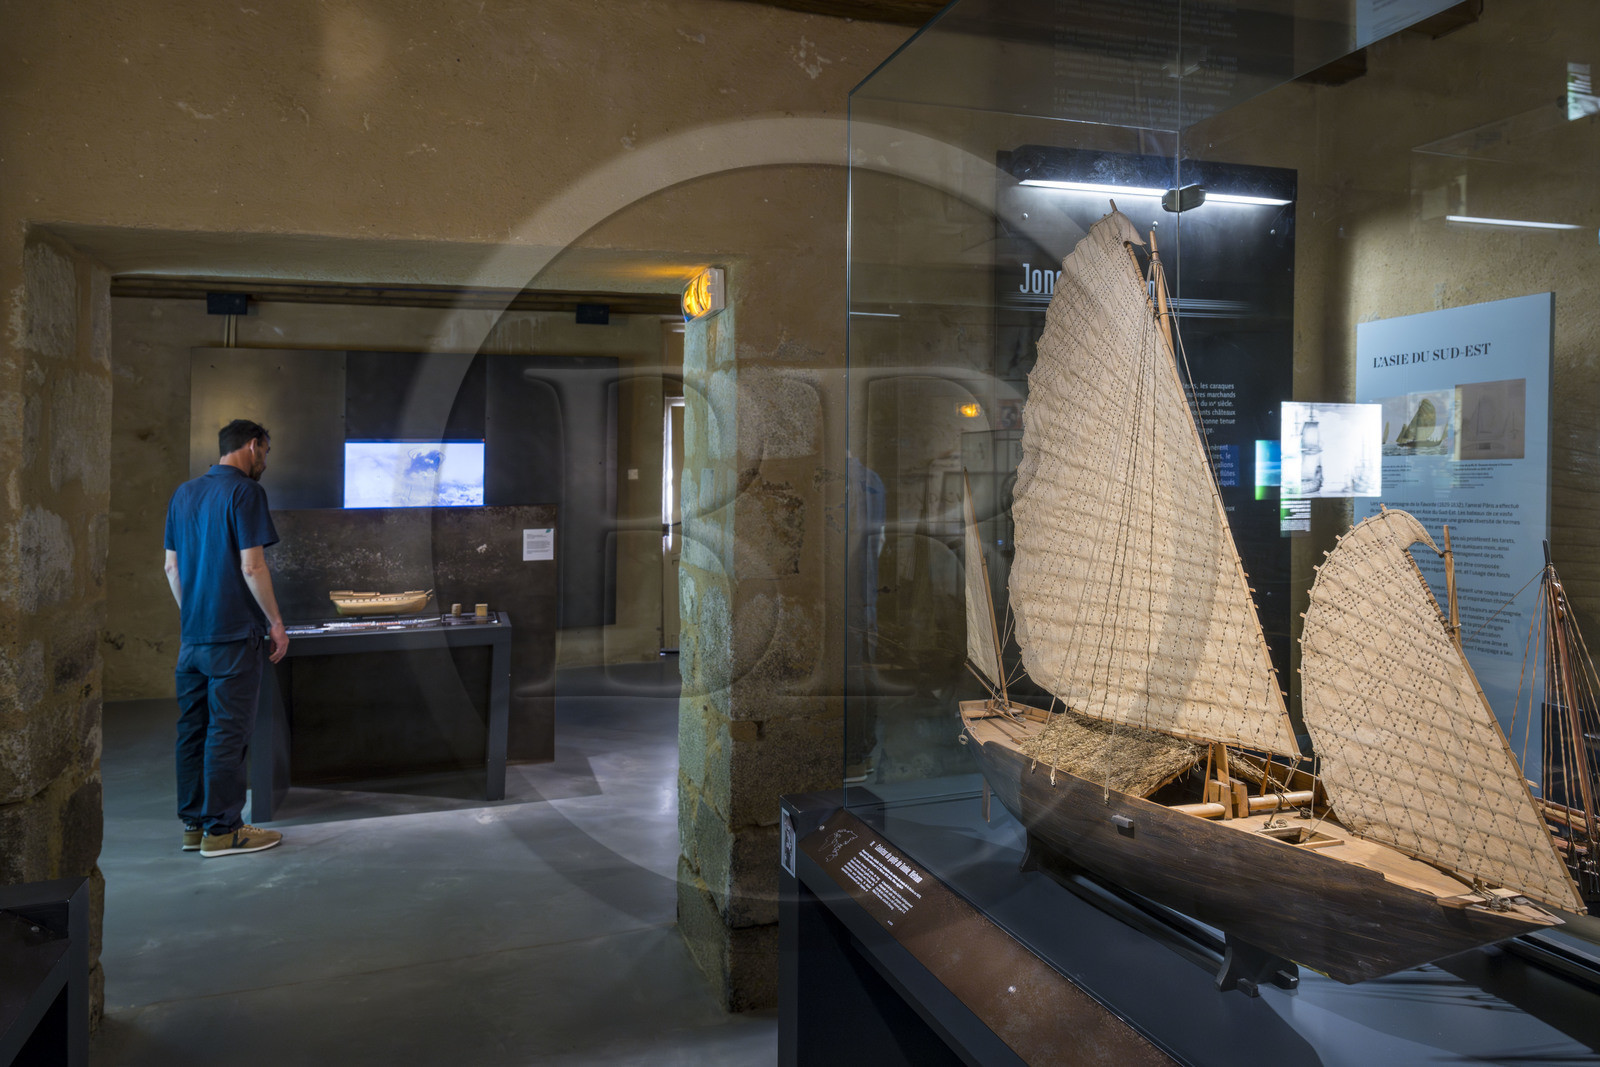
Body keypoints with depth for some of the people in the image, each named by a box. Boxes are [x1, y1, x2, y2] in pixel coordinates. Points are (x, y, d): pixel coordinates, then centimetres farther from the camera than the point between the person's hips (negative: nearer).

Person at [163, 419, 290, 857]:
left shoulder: (184, 493, 14)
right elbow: (251, 567, -16)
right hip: (233, 633, -8)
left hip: (192, 634, 8)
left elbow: (172, 566, 16)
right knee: (228, 731, -3)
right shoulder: (245, 492, -10)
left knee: (192, 730, 11)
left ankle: (193, 825, 19)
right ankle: (222, 830, 3)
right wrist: (275, 622, -8)